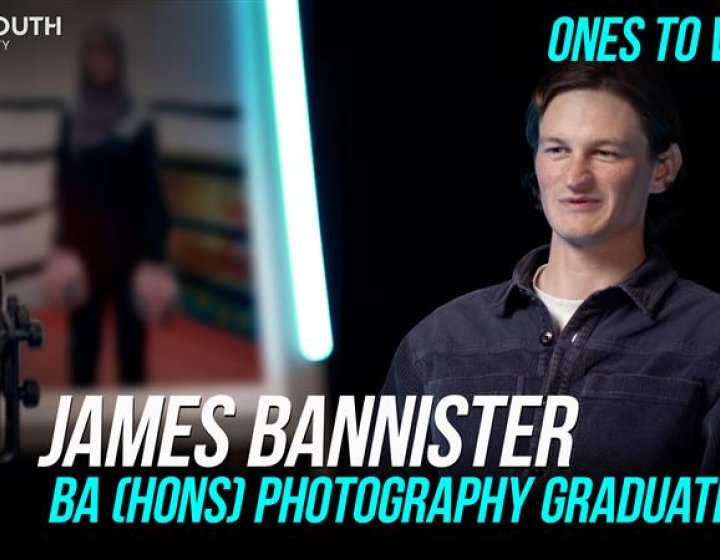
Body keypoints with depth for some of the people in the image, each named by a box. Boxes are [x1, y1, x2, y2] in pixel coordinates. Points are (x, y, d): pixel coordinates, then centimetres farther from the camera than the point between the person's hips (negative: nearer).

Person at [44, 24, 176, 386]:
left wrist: (154, 255, -11)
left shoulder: (137, 121, -6)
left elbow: (151, 191, -6)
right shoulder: (72, 121, 4)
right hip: (84, 244, 3)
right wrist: (63, 247, -2)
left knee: (130, 337, 4)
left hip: (127, 243, -3)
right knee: (83, 339, 4)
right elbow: (65, 187, 6)